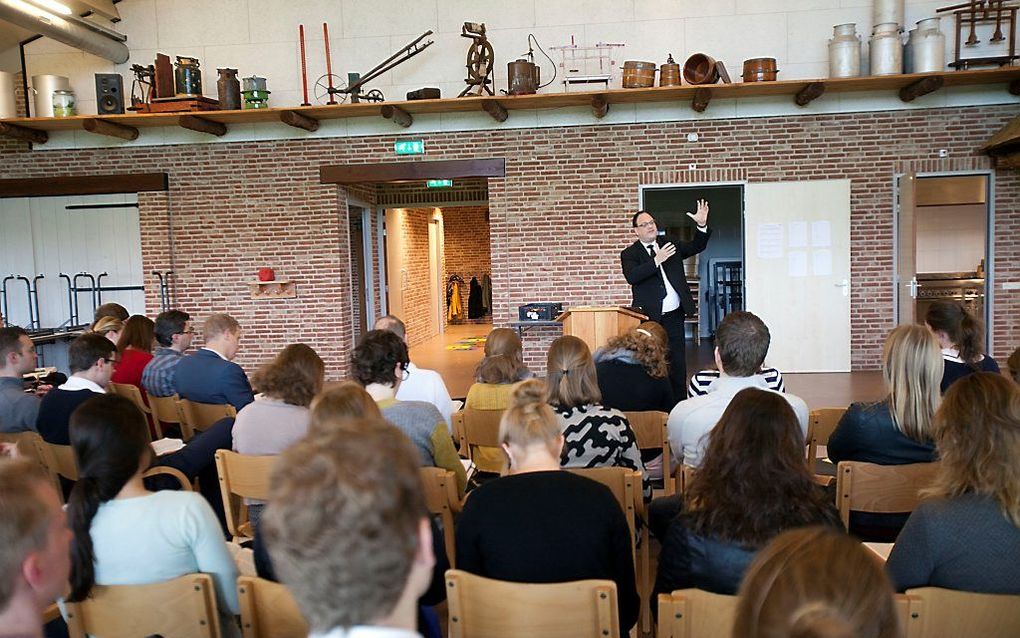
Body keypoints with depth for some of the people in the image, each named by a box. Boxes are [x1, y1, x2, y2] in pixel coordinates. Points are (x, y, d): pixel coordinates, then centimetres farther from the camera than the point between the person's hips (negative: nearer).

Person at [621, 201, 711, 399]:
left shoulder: (670, 243, 13)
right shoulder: (629, 254, 0)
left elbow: (697, 247, 9)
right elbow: (631, 277, -18)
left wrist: (702, 225, -9)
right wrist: (656, 261, -25)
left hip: (674, 316, 3)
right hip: (649, 318, -3)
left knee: (678, 364, 7)